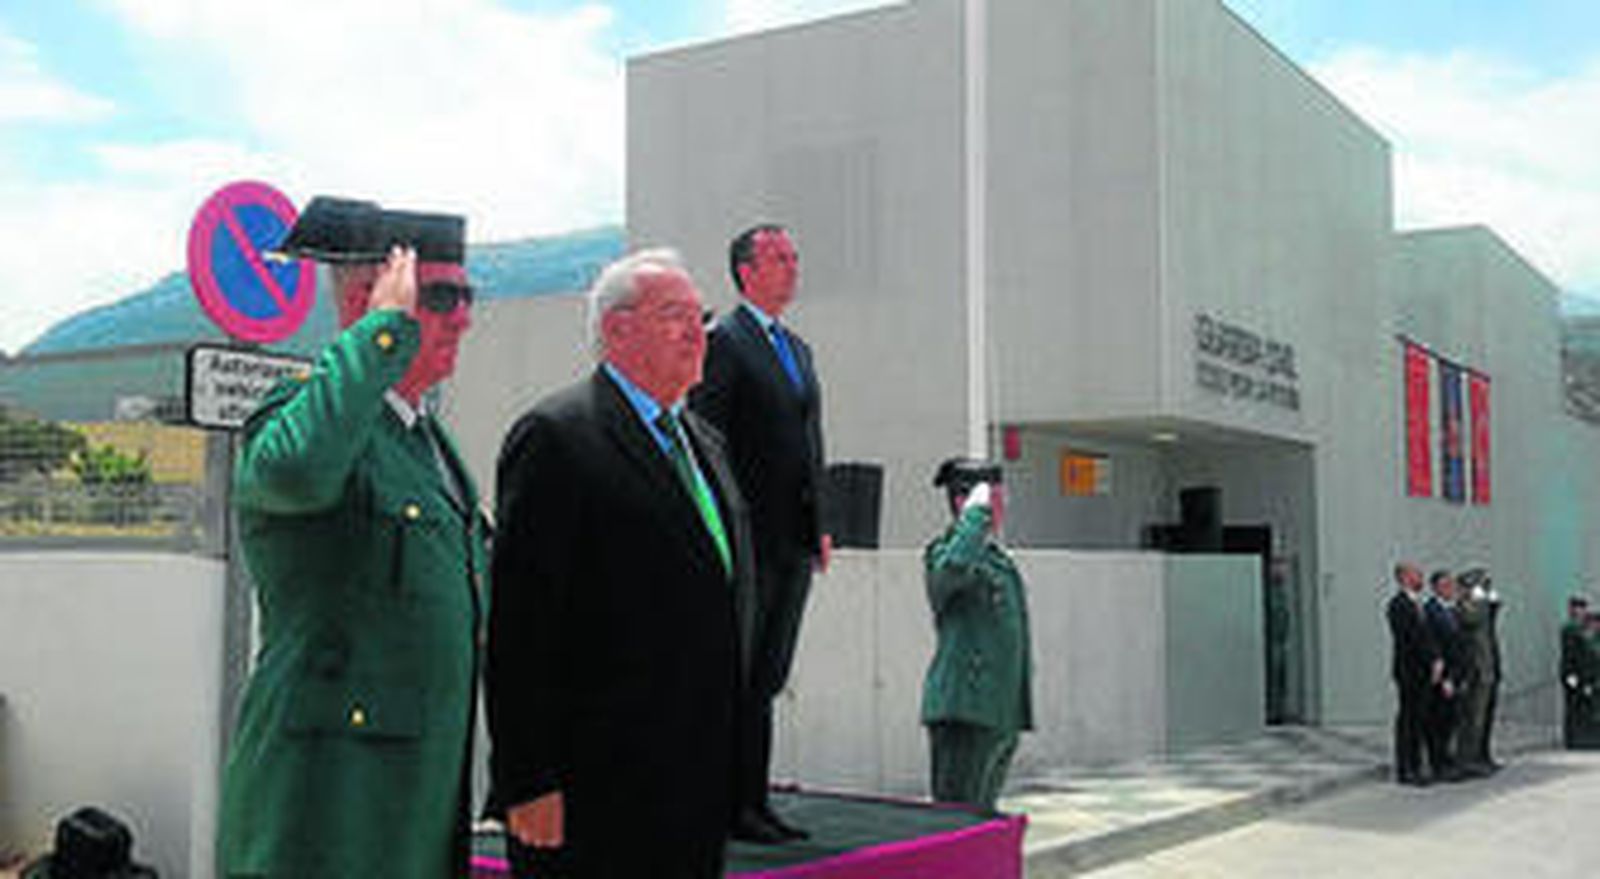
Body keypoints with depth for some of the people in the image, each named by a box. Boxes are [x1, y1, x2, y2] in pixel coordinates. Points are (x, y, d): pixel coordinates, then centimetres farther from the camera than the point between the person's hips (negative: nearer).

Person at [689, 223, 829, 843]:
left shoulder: (798, 350, 20)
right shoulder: (724, 341, -5)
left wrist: (820, 527, 14)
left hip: (794, 543, 8)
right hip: (749, 537, -8)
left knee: (767, 678, 11)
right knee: (741, 678, -2)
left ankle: (754, 803, 18)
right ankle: (732, 806, 5)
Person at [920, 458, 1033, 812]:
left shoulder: (998, 558, 20)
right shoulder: (944, 551, -7)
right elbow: (953, 567, -35)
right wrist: (977, 512, -21)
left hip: (1002, 714, 9)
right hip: (964, 709, -9)